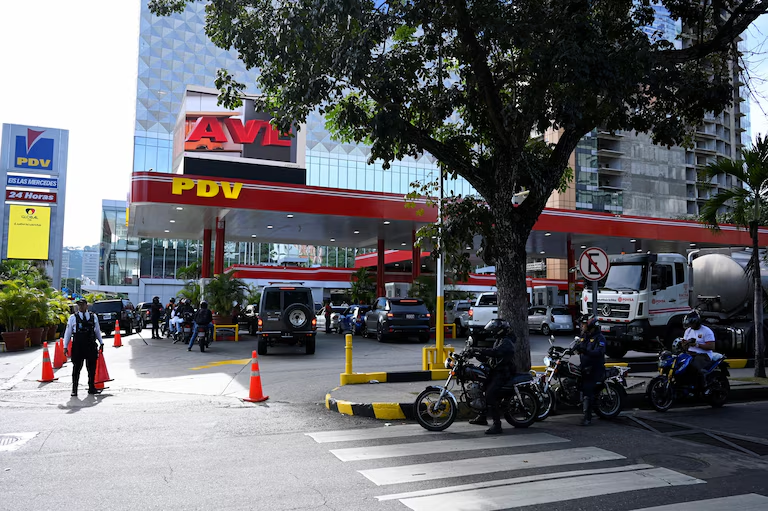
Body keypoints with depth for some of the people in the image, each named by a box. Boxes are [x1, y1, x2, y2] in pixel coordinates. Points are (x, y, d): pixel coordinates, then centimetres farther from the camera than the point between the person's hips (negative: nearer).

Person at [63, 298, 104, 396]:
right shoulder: (73, 318, 3)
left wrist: (101, 342, 14)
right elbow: (68, 333, 5)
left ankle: (92, 388, 19)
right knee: (76, 368, 3)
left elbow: (97, 331, 16)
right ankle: (74, 389, 12)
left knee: (92, 368, 7)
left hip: (91, 347, 2)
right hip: (77, 347, -2)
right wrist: (65, 346, 2)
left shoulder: (93, 317, 8)